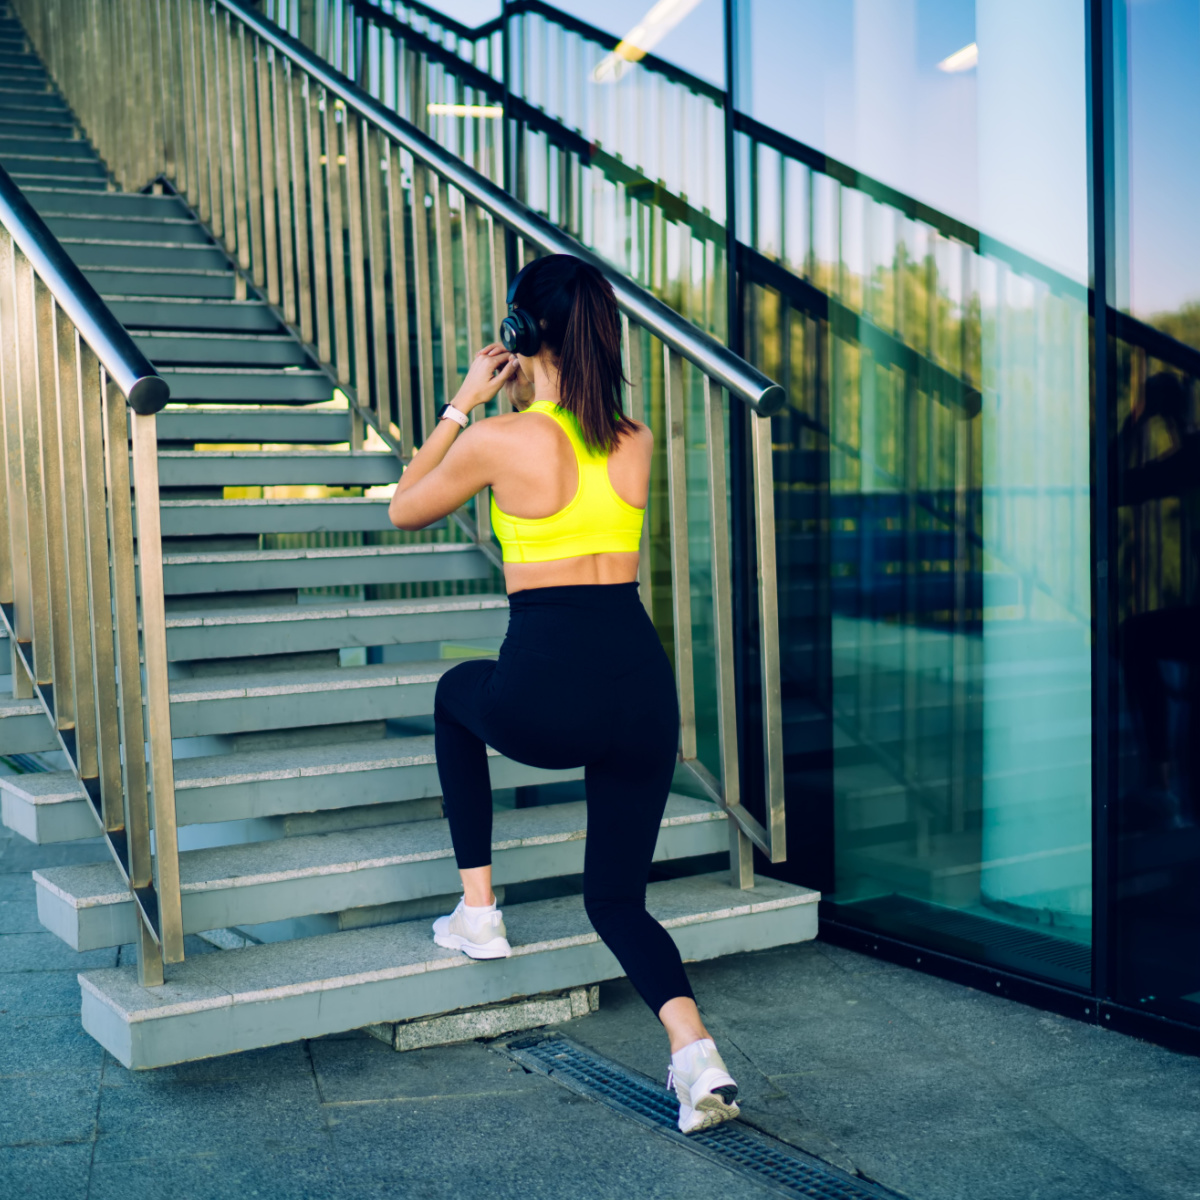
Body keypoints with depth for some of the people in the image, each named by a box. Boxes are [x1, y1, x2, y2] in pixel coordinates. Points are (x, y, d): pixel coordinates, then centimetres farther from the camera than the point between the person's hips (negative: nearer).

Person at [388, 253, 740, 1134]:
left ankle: (478, 913, 33)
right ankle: (697, 1052, -6)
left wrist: (463, 404, 18)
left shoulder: (500, 440, -5)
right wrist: (527, 398, 30)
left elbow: (405, 510, 14)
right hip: (644, 686, 4)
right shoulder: (636, 443, 10)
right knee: (619, 897, 19)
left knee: (459, 695, 34)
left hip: (546, 698, -4)